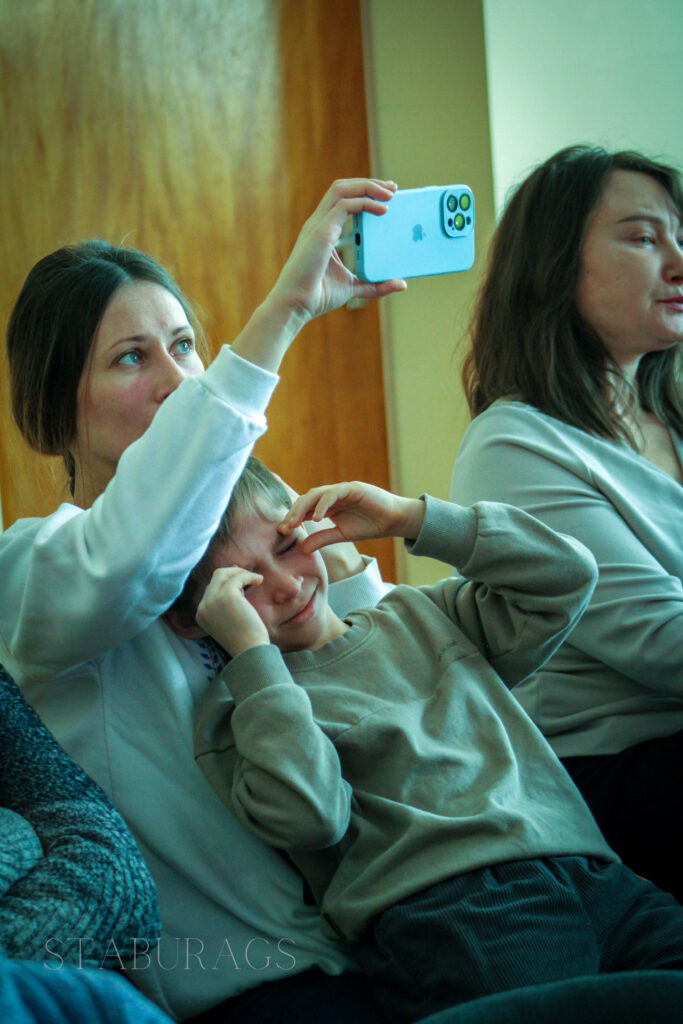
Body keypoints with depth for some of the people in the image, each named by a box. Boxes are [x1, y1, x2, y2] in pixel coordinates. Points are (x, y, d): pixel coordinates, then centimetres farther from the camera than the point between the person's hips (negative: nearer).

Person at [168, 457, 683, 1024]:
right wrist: (252, 650, -4)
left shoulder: (419, 615, 29)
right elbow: (309, 813, -9)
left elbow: (567, 576, 23)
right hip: (443, 907, -5)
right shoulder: (237, 708, 11)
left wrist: (409, 515, 18)